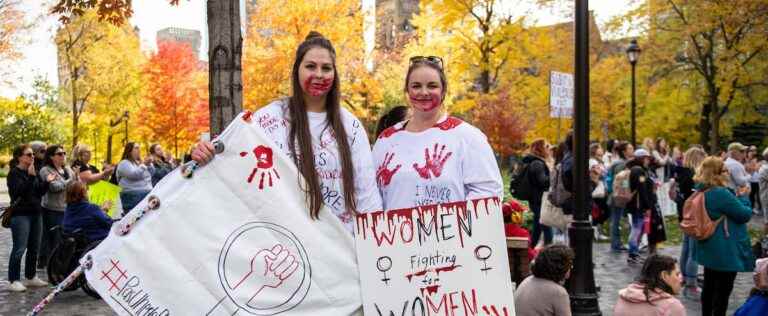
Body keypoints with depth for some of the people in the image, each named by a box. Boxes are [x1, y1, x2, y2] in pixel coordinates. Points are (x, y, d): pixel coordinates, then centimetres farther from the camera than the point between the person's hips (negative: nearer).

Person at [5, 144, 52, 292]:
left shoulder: (33, 172, 15)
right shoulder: (14, 173, -6)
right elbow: (19, 191, -20)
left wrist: (47, 181, -1)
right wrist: (30, 176, -27)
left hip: (36, 213, 7)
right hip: (20, 215, -7)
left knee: (34, 248, 11)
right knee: (19, 249, -8)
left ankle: (31, 277, 21)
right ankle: (13, 281, -2)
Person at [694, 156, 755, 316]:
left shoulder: (703, 193, 5)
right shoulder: (721, 193, -25)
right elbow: (745, 214, -15)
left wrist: (736, 197, 10)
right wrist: (743, 197, 0)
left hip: (709, 249, 9)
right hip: (725, 251, -9)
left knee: (709, 287, 18)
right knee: (723, 291, 2)